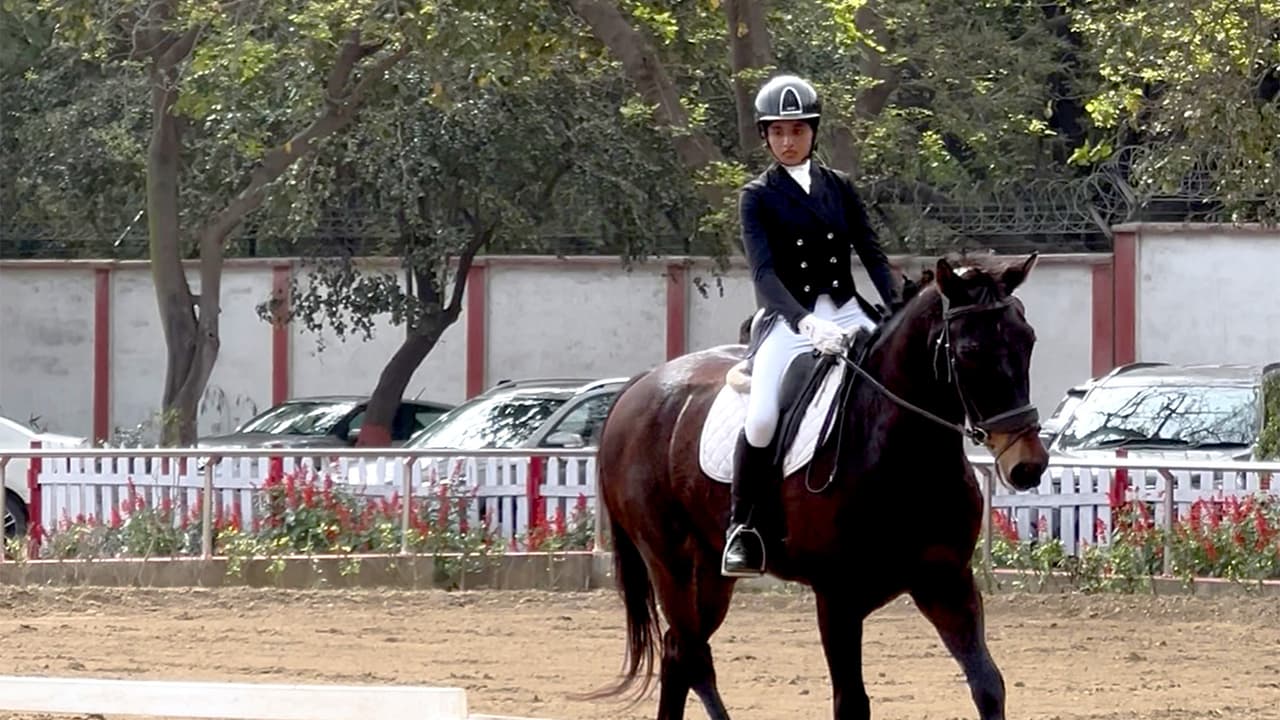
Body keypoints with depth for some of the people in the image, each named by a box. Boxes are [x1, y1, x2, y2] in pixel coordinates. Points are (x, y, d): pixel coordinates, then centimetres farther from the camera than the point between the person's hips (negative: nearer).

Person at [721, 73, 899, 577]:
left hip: (846, 313, 4)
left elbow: (872, 254, 9)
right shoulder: (757, 197, 1)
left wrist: (901, 314, -8)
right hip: (788, 321, -4)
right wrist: (807, 322, -29)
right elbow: (764, 272, -12)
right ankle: (741, 529, -13)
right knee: (762, 418, -28)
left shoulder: (839, 187, 13)